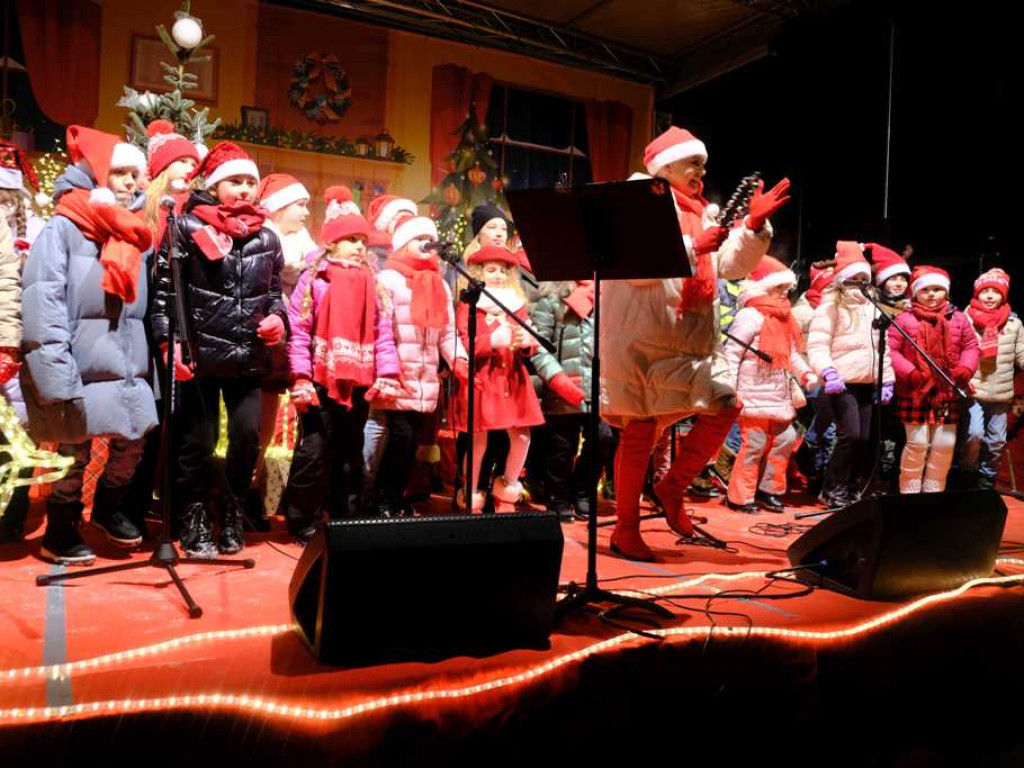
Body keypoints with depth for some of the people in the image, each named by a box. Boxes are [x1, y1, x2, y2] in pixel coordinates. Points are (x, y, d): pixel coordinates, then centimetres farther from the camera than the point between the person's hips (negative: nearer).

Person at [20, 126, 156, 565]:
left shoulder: (133, 234, 13)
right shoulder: (63, 228, -7)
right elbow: (43, 302, -15)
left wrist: (143, 360, 7)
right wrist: (58, 375, -21)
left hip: (124, 363, 6)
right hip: (78, 364, -6)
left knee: (133, 439, 10)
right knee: (74, 453, 5)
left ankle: (107, 511, 36)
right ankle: (60, 536, 25)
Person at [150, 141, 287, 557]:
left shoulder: (267, 238, 10)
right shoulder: (187, 227, -3)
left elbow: (274, 292, 19)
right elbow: (162, 291, -6)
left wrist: (277, 317, -2)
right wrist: (170, 342, -14)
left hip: (249, 356, 4)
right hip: (200, 353, -3)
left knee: (248, 434, 3)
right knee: (198, 440, 5)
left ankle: (232, 514, 24)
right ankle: (195, 523, 21)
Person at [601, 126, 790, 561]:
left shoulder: (701, 214, 20)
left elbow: (732, 266, 12)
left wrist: (755, 225, 0)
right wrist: (693, 247, -19)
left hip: (692, 342, 7)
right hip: (644, 339, -7)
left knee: (724, 408, -2)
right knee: (640, 431, -3)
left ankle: (672, 486, 16)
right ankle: (625, 529, 9)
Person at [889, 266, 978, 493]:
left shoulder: (958, 318, 7)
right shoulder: (905, 319, -4)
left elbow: (970, 346, 10)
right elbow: (891, 350, -7)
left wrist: (965, 369, -8)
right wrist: (909, 373, -18)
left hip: (948, 392, 4)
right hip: (915, 392, -4)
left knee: (945, 444, 8)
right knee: (917, 443, 1)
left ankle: (934, 489, 24)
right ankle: (910, 491, 16)